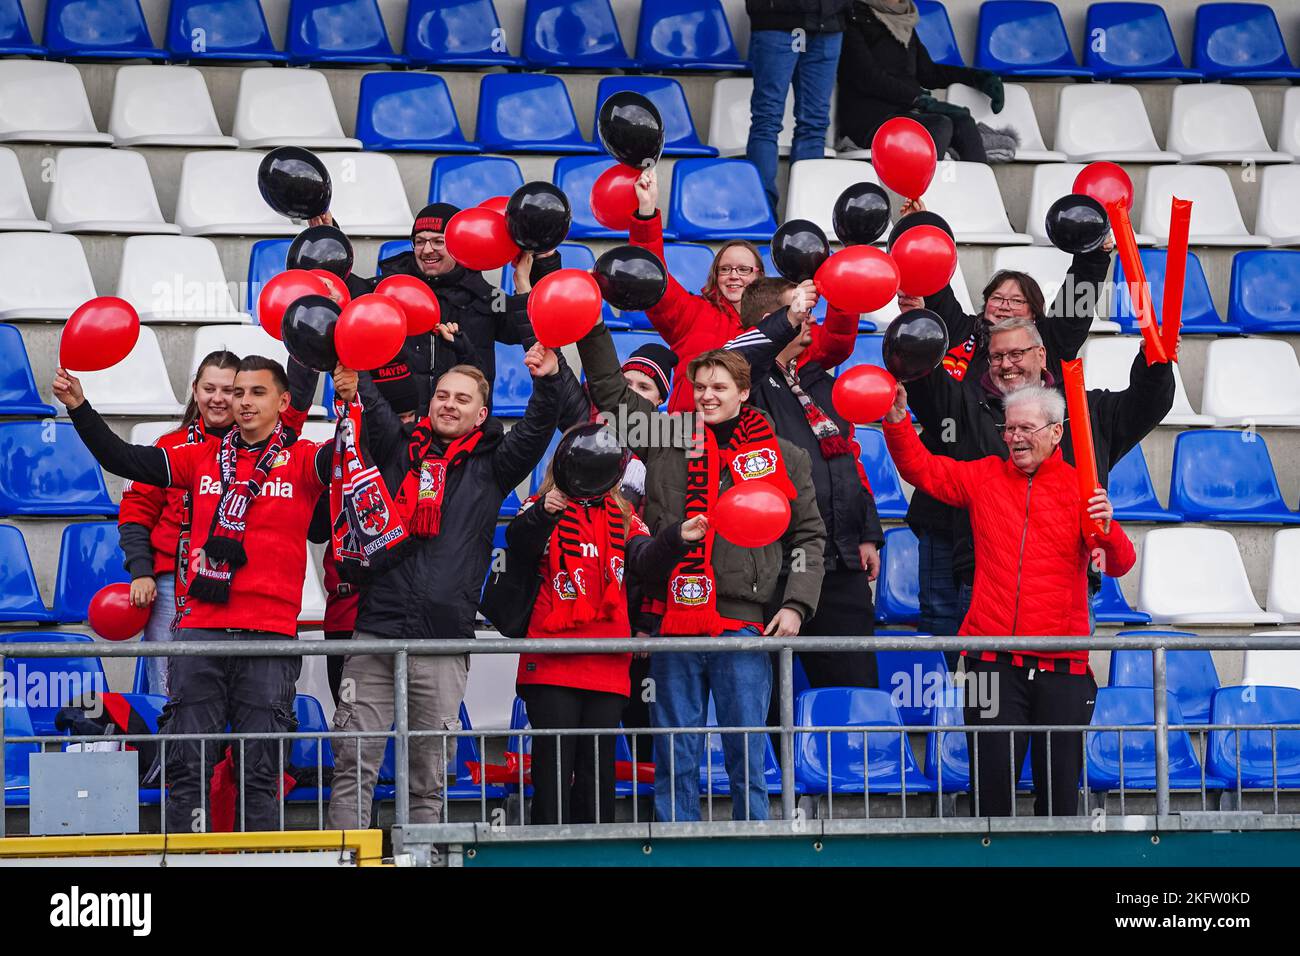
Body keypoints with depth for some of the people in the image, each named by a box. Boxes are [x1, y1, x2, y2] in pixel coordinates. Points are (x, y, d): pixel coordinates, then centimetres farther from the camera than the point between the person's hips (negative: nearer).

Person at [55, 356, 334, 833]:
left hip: (269, 631, -3)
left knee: (260, 771, 2)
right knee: (187, 766, 1)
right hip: (199, 629, 3)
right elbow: (124, 458, 12)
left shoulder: (300, 460, 4)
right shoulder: (202, 458, 13)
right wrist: (80, 408, 2)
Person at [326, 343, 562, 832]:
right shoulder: (398, 448, 14)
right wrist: (352, 385, -23)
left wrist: (547, 384, -18)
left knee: (431, 774, 5)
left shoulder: (489, 466, 12)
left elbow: (534, 434, -1)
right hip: (375, 633, 0)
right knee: (355, 763, -3)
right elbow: (373, 410, -1)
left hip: (443, 644, 0)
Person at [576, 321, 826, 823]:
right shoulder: (668, 438, 12)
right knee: (675, 757, 4)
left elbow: (808, 536, 11)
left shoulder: (783, 458, 10)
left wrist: (796, 604, 1)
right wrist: (592, 329, 7)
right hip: (674, 622, 2)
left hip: (744, 627, -1)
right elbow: (610, 389, 16)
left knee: (747, 754, 0)